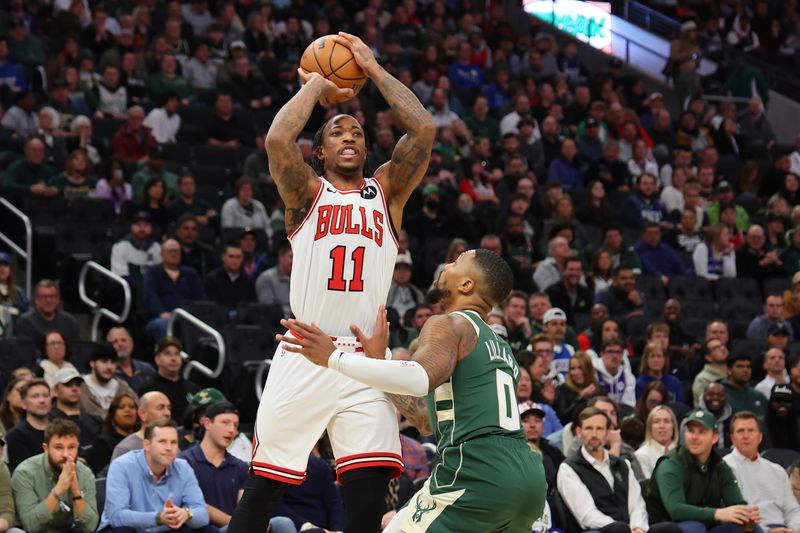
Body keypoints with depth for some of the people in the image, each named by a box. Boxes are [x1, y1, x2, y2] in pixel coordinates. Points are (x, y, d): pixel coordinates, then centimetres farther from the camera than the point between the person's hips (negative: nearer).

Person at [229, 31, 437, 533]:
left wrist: (374, 69, 8)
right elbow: (278, 139, -10)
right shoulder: (308, 192, 9)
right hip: (303, 356, -1)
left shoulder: (387, 191, 15)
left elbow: (424, 128, 1)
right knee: (263, 486, 1)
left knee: (369, 487, -11)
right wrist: (316, 86, 4)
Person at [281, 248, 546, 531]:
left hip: (478, 476, -9)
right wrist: (378, 358, 31)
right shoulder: (501, 348, 27)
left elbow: (419, 379, -22)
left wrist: (333, 357, -17)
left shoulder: (449, 324, 1)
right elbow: (427, 420, 28)